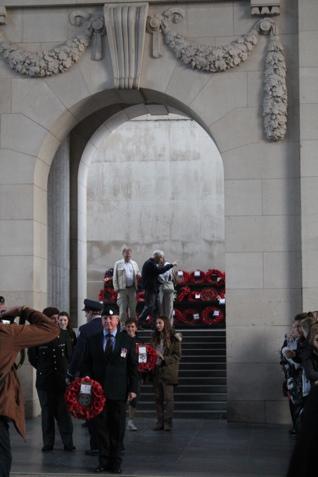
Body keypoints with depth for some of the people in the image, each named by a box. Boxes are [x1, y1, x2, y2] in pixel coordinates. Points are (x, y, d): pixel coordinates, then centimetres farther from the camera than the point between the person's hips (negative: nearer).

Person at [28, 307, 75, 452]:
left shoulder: (64, 335, 4)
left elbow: (69, 355, 13)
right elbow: (32, 357, 7)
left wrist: (64, 370, 9)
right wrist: (43, 369, 9)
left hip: (62, 380, 1)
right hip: (45, 380, -1)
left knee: (64, 412, -1)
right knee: (47, 413, 6)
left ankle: (68, 443, 3)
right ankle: (48, 443, 12)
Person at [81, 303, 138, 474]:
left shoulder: (127, 341, 4)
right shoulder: (93, 340, 8)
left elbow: (133, 367, 4)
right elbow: (86, 365, 9)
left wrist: (133, 389, -2)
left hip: (119, 392, -1)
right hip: (98, 390, 1)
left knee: (117, 428, 4)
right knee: (100, 426, 3)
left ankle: (116, 462, 12)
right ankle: (103, 461, 12)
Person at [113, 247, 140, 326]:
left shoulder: (134, 263, 15)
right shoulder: (118, 264, 5)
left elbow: (138, 274, 23)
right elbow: (115, 277, 4)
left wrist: (138, 275, -3)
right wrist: (116, 288, -4)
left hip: (132, 289, 3)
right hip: (122, 289, -3)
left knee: (133, 308, 5)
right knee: (122, 308, -3)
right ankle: (122, 324, 2)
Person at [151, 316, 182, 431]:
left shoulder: (174, 338, -4)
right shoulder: (155, 337, 12)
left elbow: (177, 356, -6)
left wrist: (164, 358, -16)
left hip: (168, 371, -5)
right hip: (157, 371, 5)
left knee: (168, 397, -3)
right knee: (158, 397, 6)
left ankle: (168, 422, 2)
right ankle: (160, 422, 11)